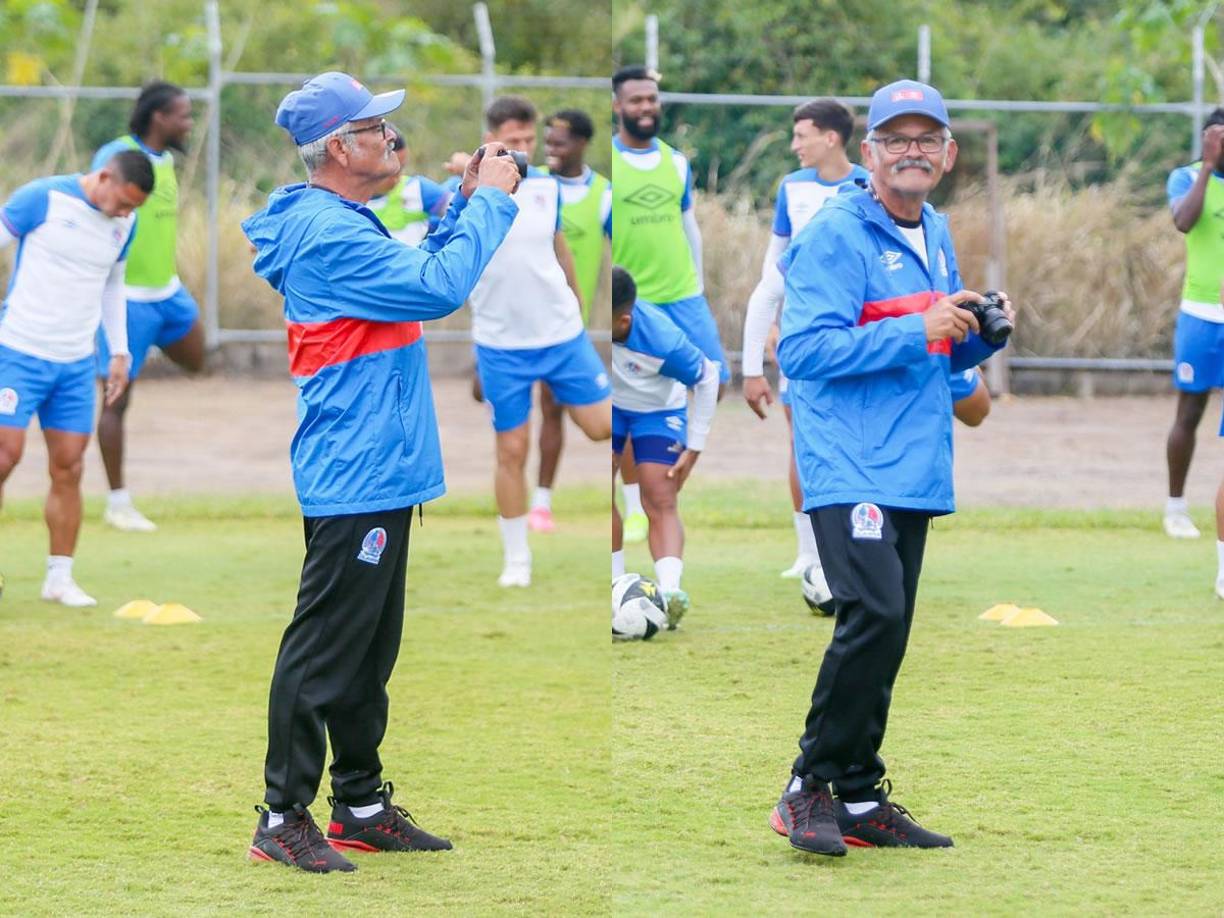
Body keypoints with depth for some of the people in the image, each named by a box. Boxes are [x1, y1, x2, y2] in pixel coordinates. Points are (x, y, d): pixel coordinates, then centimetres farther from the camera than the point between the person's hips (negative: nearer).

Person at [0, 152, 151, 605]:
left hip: (76, 364, 5)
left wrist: (119, 353, 18)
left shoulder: (124, 223, 7)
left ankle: (60, 577, 9)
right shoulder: (42, 198, -11)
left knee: (68, 468, 2)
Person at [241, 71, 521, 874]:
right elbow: (439, 289, -23)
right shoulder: (328, 232, -18)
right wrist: (490, 201, -13)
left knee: (369, 654, 16)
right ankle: (284, 818, -2)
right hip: (353, 479, -11)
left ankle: (362, 807, 23)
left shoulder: (342, 225, 16)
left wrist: (468, 201, 11)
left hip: (379, 477, 11)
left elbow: (420, 270, 23)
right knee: (323, 652, -6)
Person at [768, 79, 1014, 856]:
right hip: (850, 470, -8)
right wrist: (917, 331, -22)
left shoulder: (937, 238, 16)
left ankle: (858, 798, 16)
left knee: (886, 635, 9)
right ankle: (810, 786, -10)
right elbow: (803, 349, -19)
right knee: (875, 615, -21)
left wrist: (981, 333, 4)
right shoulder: (836, 236, -9)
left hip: (915, 471, 8)